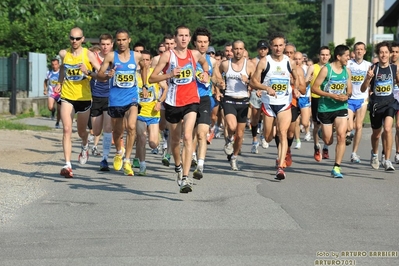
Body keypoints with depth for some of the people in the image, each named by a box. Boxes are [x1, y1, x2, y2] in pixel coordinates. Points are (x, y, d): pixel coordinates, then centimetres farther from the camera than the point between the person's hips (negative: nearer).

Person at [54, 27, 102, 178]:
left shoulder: (88, 55, -8)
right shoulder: (63, 54, 1)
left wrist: (88, 72, -25)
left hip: (84, 98, -1)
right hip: (67, 97, 1)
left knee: (81, 131, 14)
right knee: (67, 129, -14)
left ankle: (85, 147, 51)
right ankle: (67, 165, -17)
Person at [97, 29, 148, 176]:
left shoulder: (137, 56, 1)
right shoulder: (111, 56, -4)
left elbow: (144, 67, 22)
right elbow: (100, 74, -6)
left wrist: (145, 86, 20)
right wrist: (108, 75, -28)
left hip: (131, 98, 0)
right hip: (115, 99, 0)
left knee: (131, 126, -22)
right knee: (117, 130, 12)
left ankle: (127, 161, -13)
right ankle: (119, 152, 45)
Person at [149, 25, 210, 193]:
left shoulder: (194, 54, 5)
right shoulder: (167, 55, -3)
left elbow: (204, 62, 30)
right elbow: (152, 78, -4)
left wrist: (205, 73, 10)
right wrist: (170, 75, -19)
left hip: (191, 101, 0)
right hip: (173, 102, 0)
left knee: (187, 136, -18)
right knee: (175, 139, 14)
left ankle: (185, 178, -23)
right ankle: (178, 166, 44)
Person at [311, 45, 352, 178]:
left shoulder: (347, 71, 5)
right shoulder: (326, 69, -11)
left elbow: (349, 89, 15)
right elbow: (314, 88, -11)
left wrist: (347, 95, -9)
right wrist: (332, 95, -19)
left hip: (341, 108, 3)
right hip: (325, 108, -3)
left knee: (341, 136, -15)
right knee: (328, 141, 5)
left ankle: (336, 167, -8)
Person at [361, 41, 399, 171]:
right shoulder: (373, 68, -5)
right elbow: (363, 89, -4)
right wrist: (368, 78, -24)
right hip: (375, 104, 1)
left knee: (387, 129, -23)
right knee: (376, 133, 17)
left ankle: (387, 161, -16)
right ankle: (374, 154, 48)